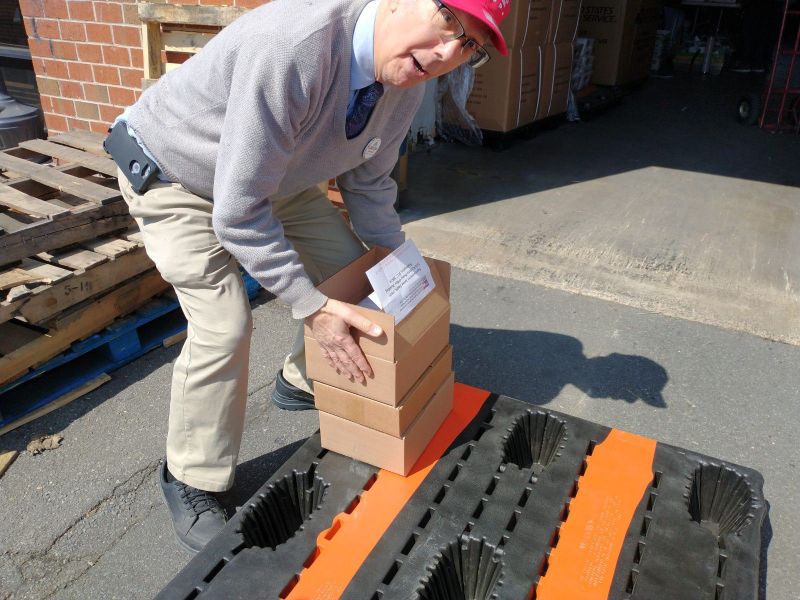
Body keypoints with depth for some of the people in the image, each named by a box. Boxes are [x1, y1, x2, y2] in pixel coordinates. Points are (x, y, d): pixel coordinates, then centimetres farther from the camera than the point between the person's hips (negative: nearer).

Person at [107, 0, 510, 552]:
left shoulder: (408, 77, -15)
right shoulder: (291, 47, -41)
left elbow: (368, 182, 0)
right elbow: (237, 214, -37)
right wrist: (312, 306, -33)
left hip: (278, 170, 7)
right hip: (175, 175, -7)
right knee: (224, 326, -17)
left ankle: (302, 382, 33)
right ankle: (191, 483, 9)